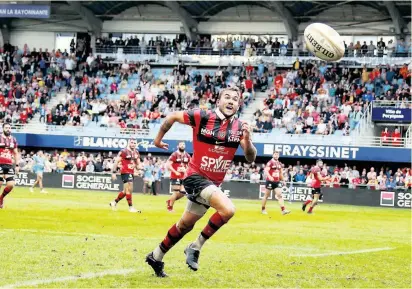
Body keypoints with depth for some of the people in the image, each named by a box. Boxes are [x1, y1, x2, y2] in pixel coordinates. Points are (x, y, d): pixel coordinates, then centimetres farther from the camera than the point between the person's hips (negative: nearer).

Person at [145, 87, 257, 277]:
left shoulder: (239, 128, -1)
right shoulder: (202, 117, -14)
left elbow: (250, 158, -5)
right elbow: (172, 116, 0)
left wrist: (247, 139, -24)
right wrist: (158, 138, 9)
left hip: (213, 183, 6)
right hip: (196, 176, -6)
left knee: (186, 225, 18)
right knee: (228, 209, -27)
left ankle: (156, 257, 37)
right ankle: (195, 247, -12)